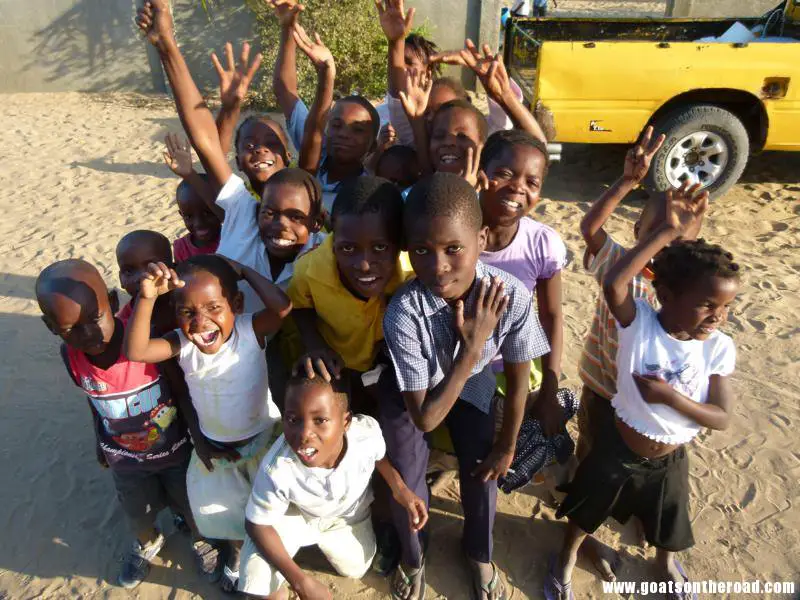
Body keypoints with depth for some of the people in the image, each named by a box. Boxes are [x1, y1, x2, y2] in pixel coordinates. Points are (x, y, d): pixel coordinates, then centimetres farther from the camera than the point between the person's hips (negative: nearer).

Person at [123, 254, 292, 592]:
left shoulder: (250, 330, -29)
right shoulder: (182, 344, -22)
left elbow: (282, 307, -48)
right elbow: (135, 351, -37)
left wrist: (244, 270, -38)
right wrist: (147, 298, -46)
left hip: (263, 438, -2)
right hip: (213, 447, 2)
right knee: (225, 510, 27)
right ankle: (236, 551, 60)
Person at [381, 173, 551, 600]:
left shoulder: (512, 296, -34)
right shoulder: (403, 312, -40)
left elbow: (517, 381, -14)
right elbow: (424, 418, -29)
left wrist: (507, 446, -1)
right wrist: (472, 347, -37)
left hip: (471, 382, 2)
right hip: (410, 390, -2)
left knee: (481, 471, 8)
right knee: (406, 483, 0)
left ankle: (478, 554, 43)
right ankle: (412, 558, 37)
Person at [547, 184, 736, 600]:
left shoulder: (718, 348, -16)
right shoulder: (638, 322, -25)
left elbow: (722, 418, -15)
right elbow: (613, 285, -46)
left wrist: (669, 396, -30)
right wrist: (670, 232, -43)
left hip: (670, 460, 3)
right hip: (618, 450, -2)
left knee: (667, 525, 29)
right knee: (587, 511, 21)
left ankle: (666, 563, 63)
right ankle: (567, 557, 51)